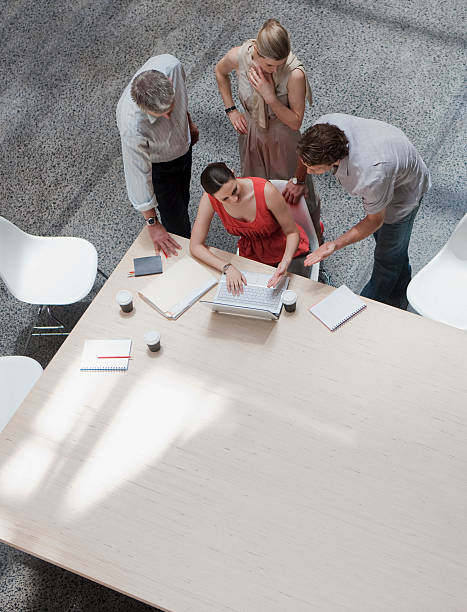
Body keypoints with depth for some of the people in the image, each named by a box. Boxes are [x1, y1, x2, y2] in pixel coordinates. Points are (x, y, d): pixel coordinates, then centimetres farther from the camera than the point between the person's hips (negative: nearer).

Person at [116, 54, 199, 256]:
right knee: (177, 224, 9)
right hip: (158, 165, -5)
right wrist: (152, 223, -27)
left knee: (182, 200, 30)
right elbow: (138, 173, -34)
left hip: (183, 146, 5)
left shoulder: (170, 65, -34)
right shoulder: (132, 128, -48)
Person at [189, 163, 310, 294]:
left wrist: (286, 262, -38)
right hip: (252, 254, 2)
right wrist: (227, 267, -32)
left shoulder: (266, 191, -32)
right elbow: (195, 246, -18)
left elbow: (292, 232, -19)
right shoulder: (210, 199, -24)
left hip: (286, 250, -2)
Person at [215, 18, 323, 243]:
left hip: (283, 139, -3)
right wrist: (231, 110, -3)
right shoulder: (238, 57, -26)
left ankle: (314, 240, 47)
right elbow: (220, 71, 1)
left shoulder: (295, 73, -35)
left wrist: (270, 97, -38)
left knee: (295, 194, 18)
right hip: (251, 133, 3)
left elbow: (295, 122, -24)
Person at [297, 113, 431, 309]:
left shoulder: (370, 177, -50)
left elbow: (375, 219, -29)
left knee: (388, 256, 10)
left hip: (405, 187, -7)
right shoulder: (324, 125, -35)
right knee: (381, 236, 28)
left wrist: (336, 244, -38)